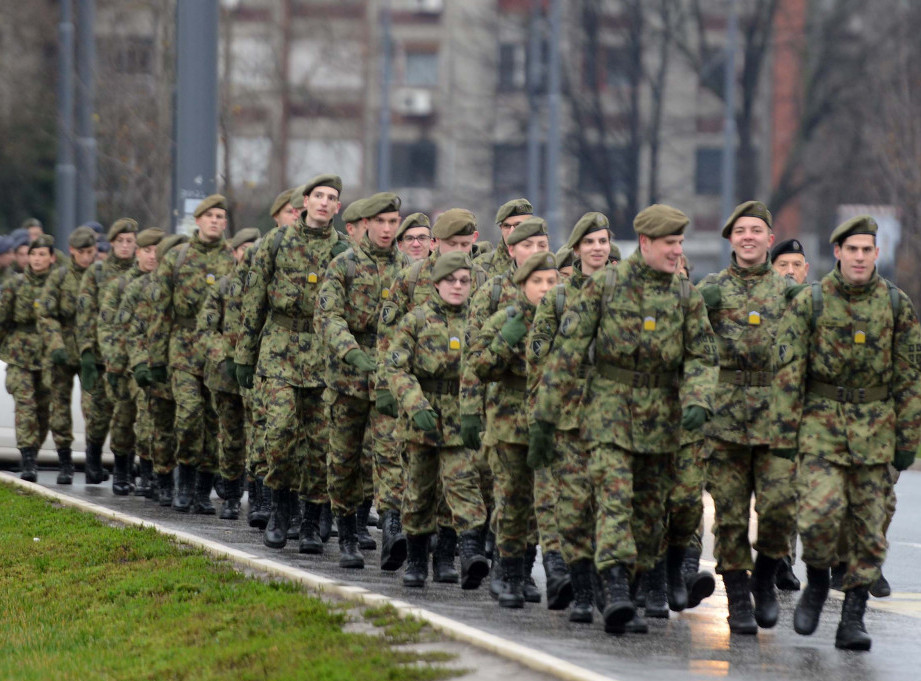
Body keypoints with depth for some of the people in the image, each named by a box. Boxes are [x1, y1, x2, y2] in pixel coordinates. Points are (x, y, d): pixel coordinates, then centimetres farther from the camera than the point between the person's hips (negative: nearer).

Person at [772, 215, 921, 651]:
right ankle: (817, 582, 11)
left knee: (869, 525, 1)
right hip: (821, 422, -2)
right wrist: (784, 433, -6)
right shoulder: (809, 303, -2)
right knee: (820, 512, -17)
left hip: (874, 428, 2)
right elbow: (787, 371, -2)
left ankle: (853, 619, 8)